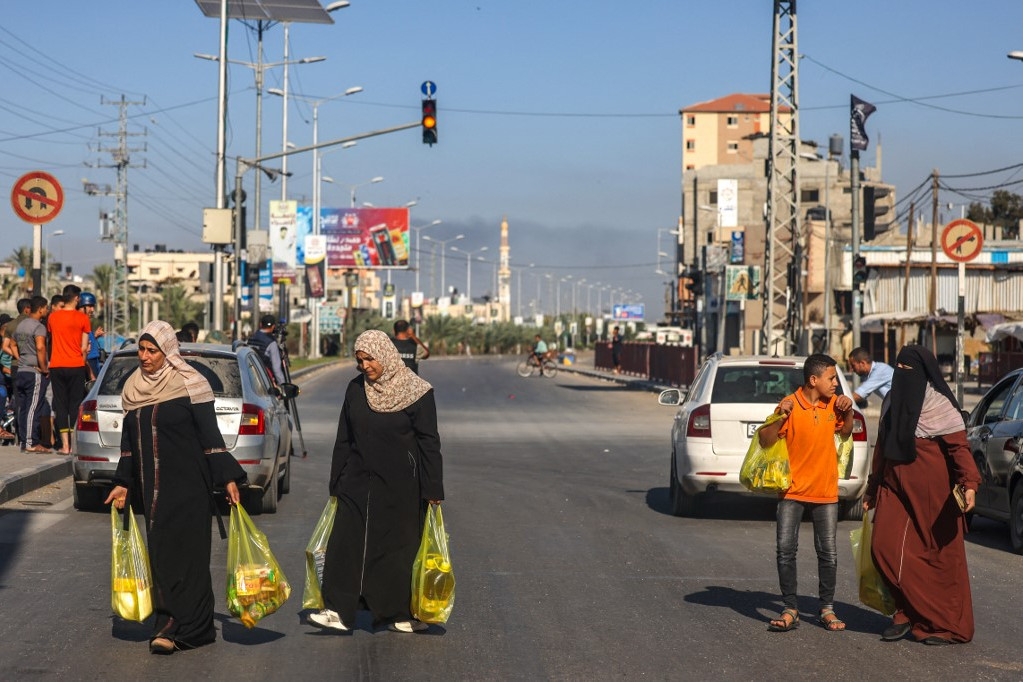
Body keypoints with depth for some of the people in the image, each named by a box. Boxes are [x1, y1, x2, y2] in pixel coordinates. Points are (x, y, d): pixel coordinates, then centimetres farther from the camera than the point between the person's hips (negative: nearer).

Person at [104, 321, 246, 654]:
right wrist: (123, 483, 17)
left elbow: (210, 433, -8)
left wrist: (227, 477, -12)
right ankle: (169, 624, 7)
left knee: (183, 550, -9)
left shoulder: (188, 384, -8)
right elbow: (129, 439, 18)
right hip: (151, 486, 6)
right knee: (160, 551, 4)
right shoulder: (134, 387, 11)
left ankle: (179, 627, -10)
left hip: (186, 485, -6)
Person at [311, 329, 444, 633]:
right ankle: (339, 610, -5)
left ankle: (400, 614, 12)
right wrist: (336, 482, 12)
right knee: (347, 542, -4)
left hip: (399, 486, -4)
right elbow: (343, 439, 13)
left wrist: (433, 489, -9)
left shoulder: (416, 392, -6)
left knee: (397, 546, 2)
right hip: (358, 481, 4)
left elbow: (429, 443, -6)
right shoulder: (356, 390, 7)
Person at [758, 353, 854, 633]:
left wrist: (848, 411, 1)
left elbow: (845, 432, 19)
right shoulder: (790, 405, -13)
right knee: (786, 549, -4)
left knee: (828, 552, 4)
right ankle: (790, 610, 4)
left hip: (826, 491, 3)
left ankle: (827, 609, 16)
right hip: (793, 490, -3)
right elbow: (765, 441, -16)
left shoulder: (833, 403, 1)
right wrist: (780, 417, -31)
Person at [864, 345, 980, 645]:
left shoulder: (939, 404, -8)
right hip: (895, 486, 6)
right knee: (885, 547, -6)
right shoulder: (892, 402, 14)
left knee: (939, 554, -1)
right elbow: (882, 448, 22)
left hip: (931, 492, -6)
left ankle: (947, 625, 9)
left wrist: (969, 482, -29)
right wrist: (872, 489, 26)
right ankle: (908, 612, 8)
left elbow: (958, 446, -16)